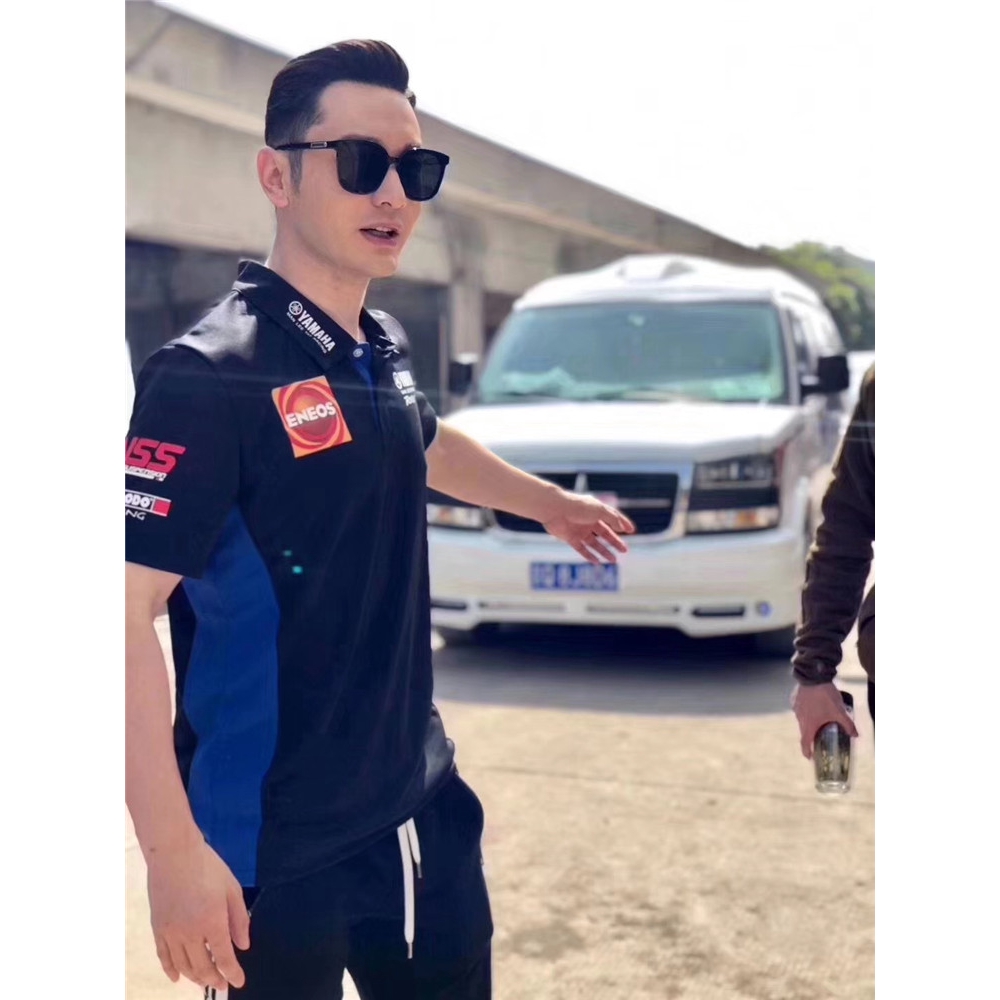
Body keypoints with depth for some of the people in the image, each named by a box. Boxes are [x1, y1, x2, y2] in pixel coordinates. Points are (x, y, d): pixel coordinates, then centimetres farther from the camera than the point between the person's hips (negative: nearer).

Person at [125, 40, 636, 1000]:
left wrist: (552, 502, 41)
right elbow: (126, 610, -23)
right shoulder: (212, 375, -20)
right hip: (274, 843, -7)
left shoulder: (382, 348, 4)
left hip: (419, 801, 7)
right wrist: (173, 851, -26)